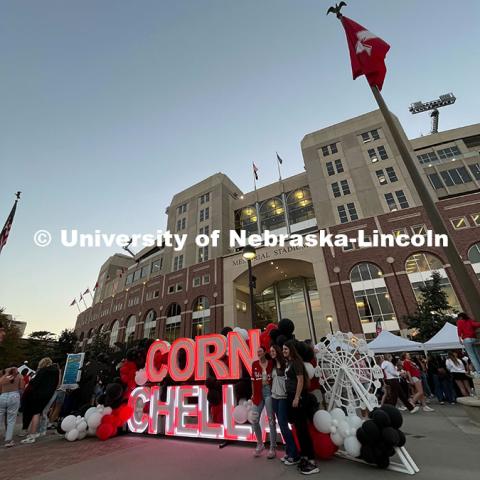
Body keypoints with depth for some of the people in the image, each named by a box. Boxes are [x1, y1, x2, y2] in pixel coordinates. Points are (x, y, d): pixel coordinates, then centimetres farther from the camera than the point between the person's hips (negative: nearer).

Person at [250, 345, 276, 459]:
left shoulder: (271, 363, -6)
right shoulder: (254, 364, 1)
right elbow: (253, 380, 6)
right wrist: (253, 394, 6)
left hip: (269, 392, -3)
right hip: (258, 393, 3)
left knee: (271, 420, 5)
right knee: (255, 420, 8)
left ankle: (273, 448, 21)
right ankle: (260, 444, 31)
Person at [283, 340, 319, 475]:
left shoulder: (296, 361, -14)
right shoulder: (288, 362, 10)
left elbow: (300, 380, -18)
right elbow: (289, 380, 12)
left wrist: (297, 398, -20)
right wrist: (292, 397, 10)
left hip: (297, 397, -9)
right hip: (290, 396, 9)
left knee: (302, 428, -3)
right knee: (298, 428, 15)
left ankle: (312, 461, 5)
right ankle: (304, 457, 27)